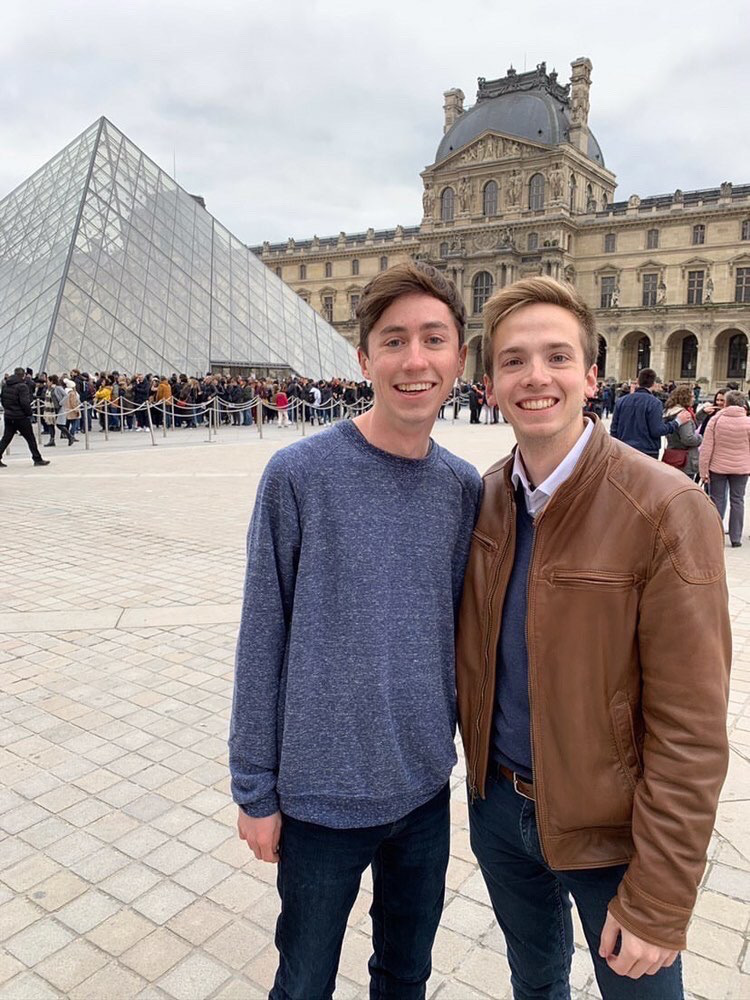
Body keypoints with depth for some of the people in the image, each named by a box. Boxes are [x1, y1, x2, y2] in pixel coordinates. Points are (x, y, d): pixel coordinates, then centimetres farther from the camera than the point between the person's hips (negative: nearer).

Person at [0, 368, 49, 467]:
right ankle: (37, 459, 10)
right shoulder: (22, 386, -16)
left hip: (8, 417, 7)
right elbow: (25, 402, -21)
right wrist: (29, 413, -7)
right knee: (31, 439, 4)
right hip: (21, 417, -7)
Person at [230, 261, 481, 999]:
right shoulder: (299, 475, -16)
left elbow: (461, 624, 6)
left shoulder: (463, 487, -3)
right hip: (321, 797, -3)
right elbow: (262, 642, -11)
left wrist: (457, 738, 9)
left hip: (426, 787, 4)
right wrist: (255, 789, -6)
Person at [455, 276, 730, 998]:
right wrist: (480, 768, 5)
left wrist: (657, 904, -16)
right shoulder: (484, 499, -4)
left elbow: (691, 730, -19)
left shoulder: (665, 510, -21)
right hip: (497, 803, 5)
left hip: (612, 827, -4)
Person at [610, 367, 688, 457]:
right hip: (647, 452, -5)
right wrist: (677, 422, -3)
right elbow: (657, 431, -15)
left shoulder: (621, 401, 4)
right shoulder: (654, 403, -11)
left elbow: (614, 429, 6)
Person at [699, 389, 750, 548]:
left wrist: (703, 470, -3)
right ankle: (735, 538, 12)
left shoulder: (715, 420, -6)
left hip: (718, 467, 0)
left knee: (717, 500, 9)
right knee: (737, 501, 9)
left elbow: (706, 448, -8)